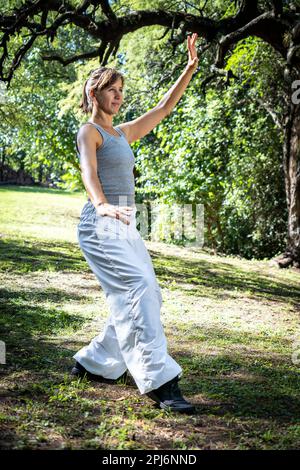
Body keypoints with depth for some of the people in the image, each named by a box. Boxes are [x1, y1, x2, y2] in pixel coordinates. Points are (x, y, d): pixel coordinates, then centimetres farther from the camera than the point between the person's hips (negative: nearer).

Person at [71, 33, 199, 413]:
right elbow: (89, 172, -21)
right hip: (101, 223, -9)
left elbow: (164, 108, 24)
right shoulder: (88, 132, -3)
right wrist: (103, 205, -41)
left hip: (125, 225, 9)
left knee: (145, 296, 5)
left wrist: (190, 67, 20)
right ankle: (159, 382, -22)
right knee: (138, 290, -21)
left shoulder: (123, 133, 21)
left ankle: (92, 363, 17)